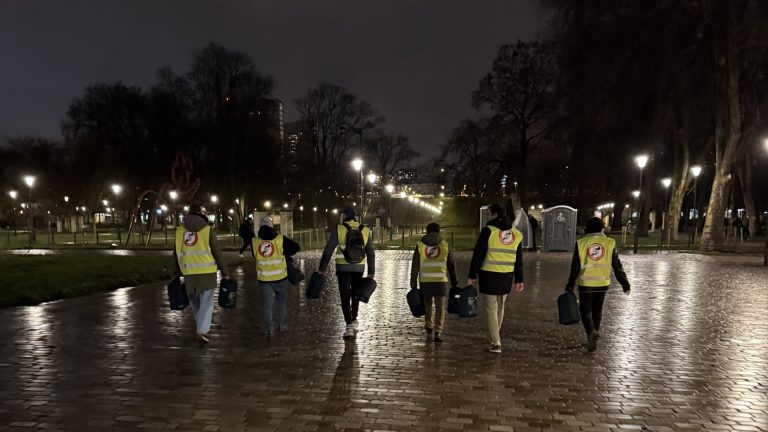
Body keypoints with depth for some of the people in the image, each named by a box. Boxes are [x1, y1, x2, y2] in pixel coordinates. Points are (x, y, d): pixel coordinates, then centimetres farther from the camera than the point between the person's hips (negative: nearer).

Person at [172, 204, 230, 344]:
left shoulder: (180, 230, 7)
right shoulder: (207, 230, -5)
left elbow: (176, 254, 12)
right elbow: (217, 253, -5)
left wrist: (177, 274, 20)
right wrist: (225, 273, 2)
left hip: (189, 274, 4)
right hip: (206, 273, -3)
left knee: (195, 303, 19)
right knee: (206, 303, 4)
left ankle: (202, 328, 29)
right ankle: (202, 332, -6)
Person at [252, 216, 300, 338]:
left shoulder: (254, 242, -4)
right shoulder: (280, 239, -8)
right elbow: (296, 247, -4)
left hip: (263, 278, 1)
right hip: (279, 277, 0)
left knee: (266, 303, 6)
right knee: (282, 299, 19)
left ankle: (269, 328, -2)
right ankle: (281, 323, 23)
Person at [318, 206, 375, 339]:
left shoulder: (338, 229, -9)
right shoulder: (365, 230, 0)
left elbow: (328, 250, -8)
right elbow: (370, 253, 1)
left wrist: (322, 268, 0)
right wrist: (371, 272, 7)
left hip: (343, 268, -3)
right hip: (359, 268, 3)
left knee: (345, 297, 2)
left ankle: (349, 326, -6)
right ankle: (353, 320, 31)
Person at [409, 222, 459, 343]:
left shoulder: (420, 245, 4)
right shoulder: (444, 245, 4)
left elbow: (415, 266, 1)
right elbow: (452, 265, 8)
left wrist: (413, 285, 5)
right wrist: (454, 281, 18)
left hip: (425, 281, 1)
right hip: (441, 281, -1)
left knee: (428, 304, 21)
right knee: (440, 307, 1)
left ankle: (429, 326, 31)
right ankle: (438, 332, -9)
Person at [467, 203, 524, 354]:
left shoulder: (488, 230, -10)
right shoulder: (516, 233, 9)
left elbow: (478, 255, -11)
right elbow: (519, 260, 11)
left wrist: (472, 275, -6)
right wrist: (519, 280, 15)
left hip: (489, 275, -5)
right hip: (506, 277, 5)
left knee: (491, 308, 1)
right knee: (500, 307, 19)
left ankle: (496, 343, -3)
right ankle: (495, 338, 33)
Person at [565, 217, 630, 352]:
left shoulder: (581, 243, -5)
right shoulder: (609, 243, -2)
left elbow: (575, 267, -4)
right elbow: (617, 266, 0)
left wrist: (570, 286, 1)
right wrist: (625, 283, 7)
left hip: (585, 284, -2)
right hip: (603, 284, 2)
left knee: (585, 310, 6)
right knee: (597, 310, 18)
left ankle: (591, 332, -18)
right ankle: (594, 333, 26)